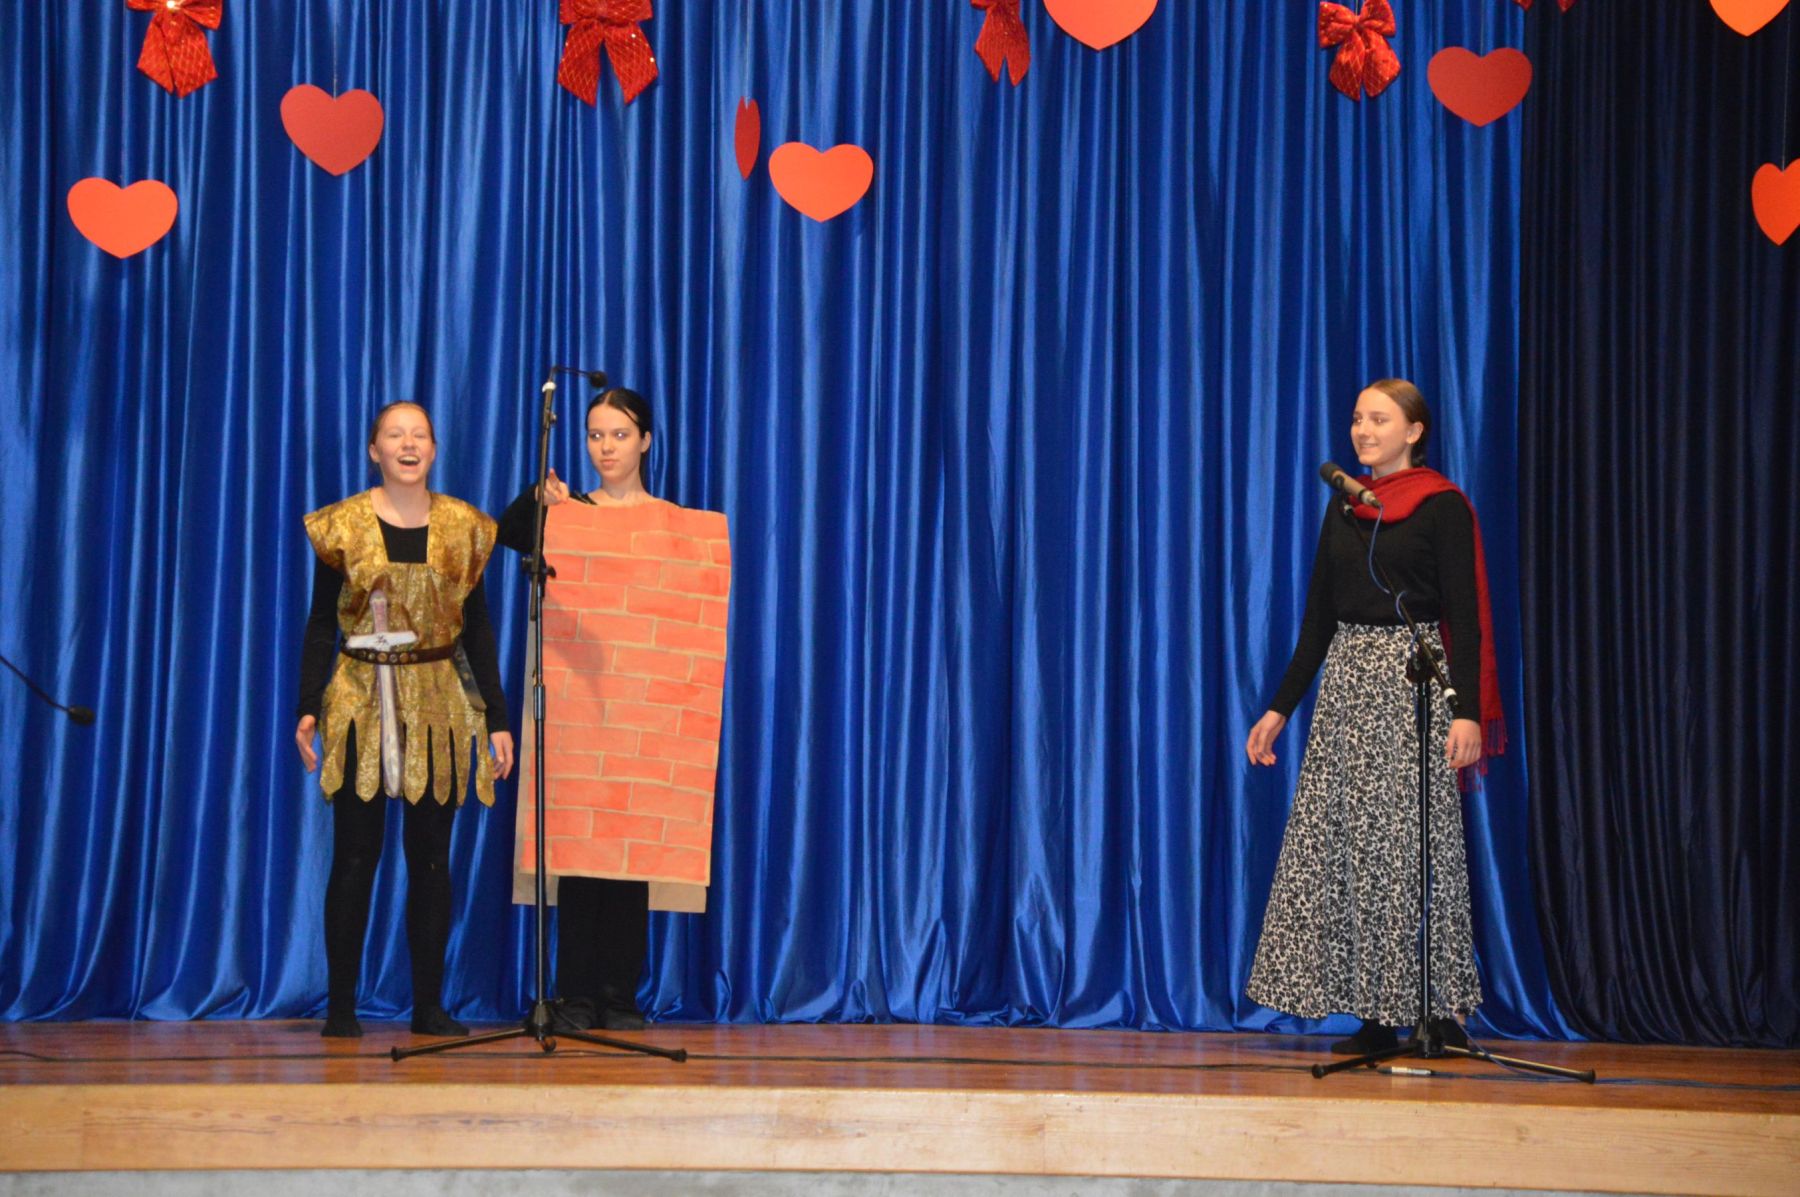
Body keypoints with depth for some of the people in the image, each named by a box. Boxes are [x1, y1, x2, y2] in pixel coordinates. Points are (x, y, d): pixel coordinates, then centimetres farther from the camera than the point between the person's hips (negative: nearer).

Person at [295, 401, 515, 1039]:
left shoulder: (462, 527, 6)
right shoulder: (342, 526, 1)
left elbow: (478, 628, 9)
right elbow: (321, 624, 3)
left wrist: (498, 718, 5)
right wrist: (308, 708, -7)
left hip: (438, 705, 2)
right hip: (360, 704, -2)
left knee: (431, 856, 3)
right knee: (355, 853, -1)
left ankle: (429, 1004, 9)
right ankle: (341, 1004, 6)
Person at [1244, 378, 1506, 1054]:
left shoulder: (1442, 507, -4)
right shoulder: (1344, 506, 13)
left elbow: (1464, 615, -9)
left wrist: (1467, 711, -18)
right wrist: (1281, 706, 12)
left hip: (1413, 678, -6)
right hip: (1347, 678, 6)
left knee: (1414, 843, -5)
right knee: (1346, 844, 2)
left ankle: (1439, 1012, 4)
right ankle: (1376, 1016, 8)